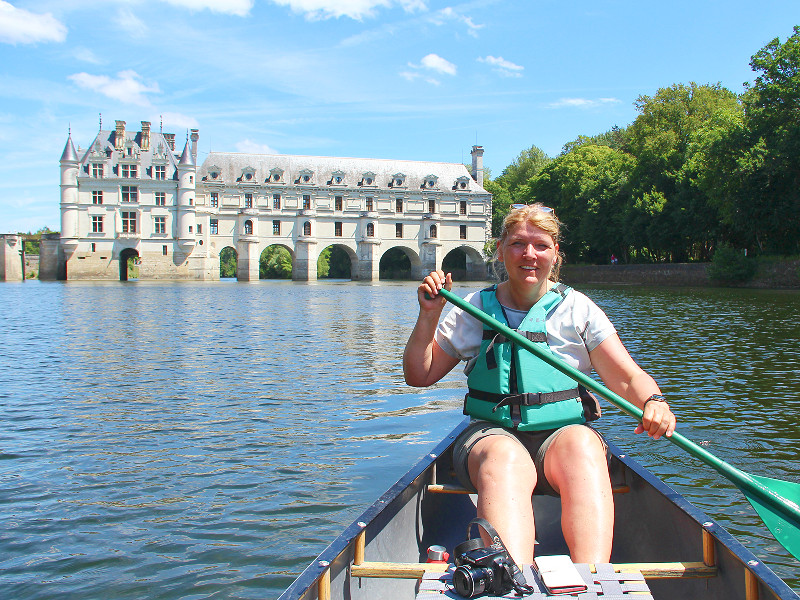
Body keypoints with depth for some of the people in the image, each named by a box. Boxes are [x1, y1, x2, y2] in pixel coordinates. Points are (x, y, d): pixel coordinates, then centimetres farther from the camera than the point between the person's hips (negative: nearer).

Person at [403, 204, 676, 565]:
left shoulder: (578, 309, 9)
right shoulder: (474, 310, 10)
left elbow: (628, 379, 4)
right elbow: (418, 376, 11)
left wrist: (654, 401, -18)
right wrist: (429, 315, -1)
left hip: (564, 432, 1)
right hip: (491, 435, 0)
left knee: (582, 445, -35)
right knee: (506, 460, -36)